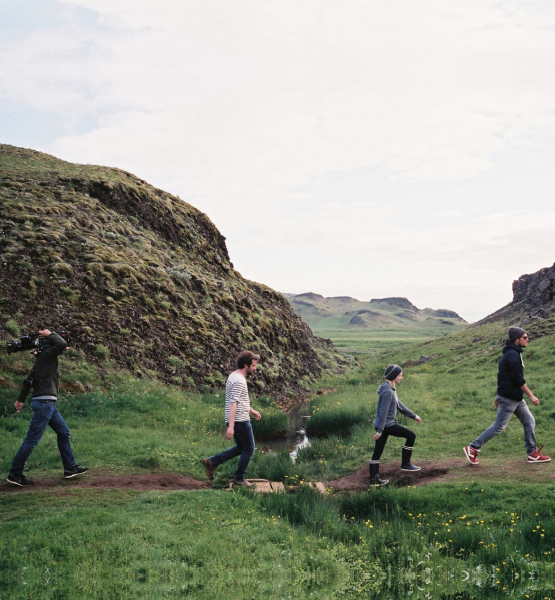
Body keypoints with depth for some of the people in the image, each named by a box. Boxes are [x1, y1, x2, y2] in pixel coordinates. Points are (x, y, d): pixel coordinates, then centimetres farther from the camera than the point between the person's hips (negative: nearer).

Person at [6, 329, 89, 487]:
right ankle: (15, 474, 1)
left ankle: (70, 468, 18)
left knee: (64, 432, 13)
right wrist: (49, 335, -9)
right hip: (44, 402, -10)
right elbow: (62, 344, -26)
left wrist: (21, 399, 22)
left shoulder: (43, 357, 17)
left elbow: (29, 380, 19)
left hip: (48, 403, 10)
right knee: (32, 439, -6)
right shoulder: (47, 355, -9)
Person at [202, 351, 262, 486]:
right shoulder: (239, 381, -19)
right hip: (240, 421, -10)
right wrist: (231, 427, -29)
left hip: (236, 421, 10)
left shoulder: (235, 376, 13)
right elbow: (233, 404, -25)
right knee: (249, 449, 4)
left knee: (240, 448, 19)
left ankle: (211, 462, 15)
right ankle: (239, 479, 14)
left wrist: (252, 411, 30)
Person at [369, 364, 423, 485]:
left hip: (383, 425, 10)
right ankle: (405, 464, 9)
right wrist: (380, 431, -24)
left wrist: (414, 416, 26)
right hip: (387, 425, -10)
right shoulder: (387, 391, -19)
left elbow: (399, 405, 21)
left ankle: (374, 479, 14)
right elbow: (383, 412, -23)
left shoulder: (391, 389, 13)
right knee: (411, 435, 0)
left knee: (377, 452, 10)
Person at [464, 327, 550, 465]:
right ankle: (472, 448, 3)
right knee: (499, 427, -4)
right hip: (509, 399, -10)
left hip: (516, 399, 10)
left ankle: (533, 453, 16)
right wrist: (531, 396, -16)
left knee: (529, 422, 10)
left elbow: (502, 376, 18)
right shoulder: (513, 355, -18)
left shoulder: (510, 353, 14)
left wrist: (498, 396, 21)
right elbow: (518, 379, -21)